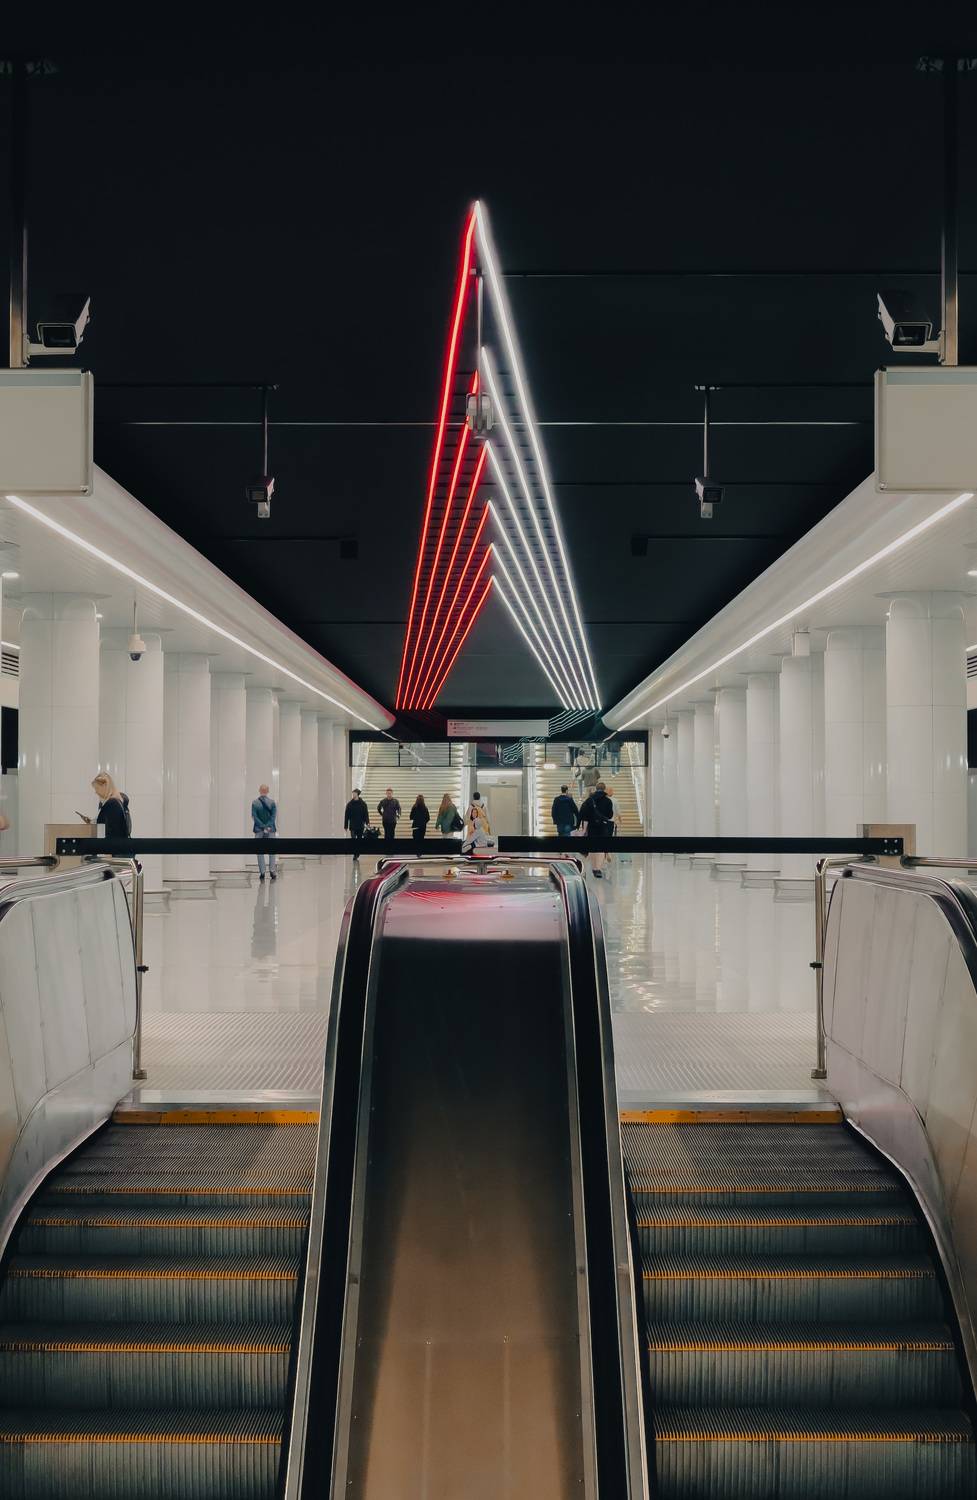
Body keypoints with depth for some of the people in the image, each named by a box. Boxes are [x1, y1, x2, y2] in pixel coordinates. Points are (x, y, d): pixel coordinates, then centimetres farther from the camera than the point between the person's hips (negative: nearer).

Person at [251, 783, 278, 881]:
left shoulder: (255, 802, -3)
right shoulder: (272, 801, -2)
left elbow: (254, 816, -8)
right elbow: (274, 816, -7)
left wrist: (263, 827, -9)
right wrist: (268, 827, -8)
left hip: (258, 830, 0)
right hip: (271, 829, 0)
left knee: (260, 851, 6)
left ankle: (262, 872, 1)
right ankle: (272, 870, 1)